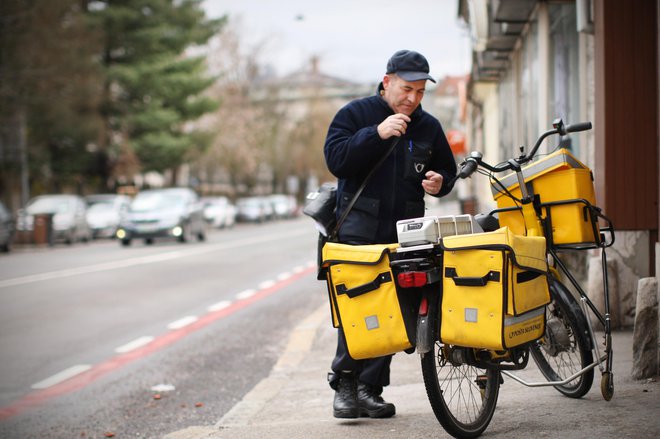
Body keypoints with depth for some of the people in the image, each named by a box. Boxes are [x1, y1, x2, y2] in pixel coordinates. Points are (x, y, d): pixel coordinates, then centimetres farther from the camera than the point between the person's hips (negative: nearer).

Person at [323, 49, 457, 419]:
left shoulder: (429, 127, 13)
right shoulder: (355, 114, 1)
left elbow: (447, 170, 24)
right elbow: (336, 159, -12)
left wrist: (440, 183, 0)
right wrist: (376, 134, -22)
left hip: (404, 234, 4)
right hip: (359, 229, -4)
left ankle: (370, 388, 9)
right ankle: (345, 384, -2)